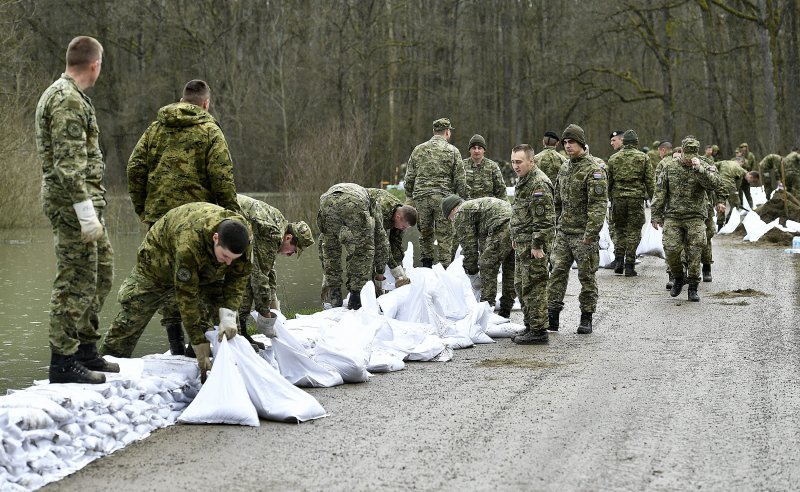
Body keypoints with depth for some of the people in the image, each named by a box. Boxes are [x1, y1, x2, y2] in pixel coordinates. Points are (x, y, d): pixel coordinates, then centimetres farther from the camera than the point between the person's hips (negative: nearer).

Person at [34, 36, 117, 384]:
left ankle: (86, 351, 25)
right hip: (74, 202, -11)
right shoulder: (68, 100, -16)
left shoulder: (62, 94, 18)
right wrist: (86, 211, -24)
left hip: (86, 201, 11)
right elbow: (68, 163, -23)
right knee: (77, 281, -7)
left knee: (101, 274, 17)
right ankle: (63, 362, -2)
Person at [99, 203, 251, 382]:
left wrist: (228, 315, -38)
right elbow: (186, 298, -44)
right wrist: (201, 351, -41)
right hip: (159, 263, -5)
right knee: (131, 319, 2)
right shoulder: (188, 244, -49)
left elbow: (238, 278, -20)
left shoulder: (244, 239, -32)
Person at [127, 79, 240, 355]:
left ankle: (175, 341, 10)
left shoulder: (156, 128, 12)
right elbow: (221, 178, -8)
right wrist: (232, 213, -3)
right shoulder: (209, 131, 0)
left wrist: (141, 207, 14)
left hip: (158, 215, 4)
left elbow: (135, 168, 8)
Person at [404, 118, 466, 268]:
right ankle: (444, 267, 2)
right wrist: (461, 199, 7)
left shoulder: (418, 150, 8)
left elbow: (409, 177, 10)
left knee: (425, 233, 15)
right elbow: (460, 180, -1)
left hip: (421, 198, 3)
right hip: (444, 198, -3)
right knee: (444, 237, 3)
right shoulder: (452, 151, 0)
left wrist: (410, 196, 18)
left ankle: (427, 264, 14)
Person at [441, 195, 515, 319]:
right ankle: (505, 311, 24)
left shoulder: (461, 213, 9)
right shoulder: (477, 203, 37)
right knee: (510, 271, 17)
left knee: (488, 268, 0)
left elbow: (469, 246, 6)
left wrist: (472, 275, 14)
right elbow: (483, 242, 40)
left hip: (503, 228, -9)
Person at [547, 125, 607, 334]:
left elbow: (599, 204, -17)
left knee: (587, 275, 2)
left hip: (584, 234, -7)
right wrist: (556, 226, 18)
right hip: (563, 233, 7)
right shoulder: (564, 170, 14)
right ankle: (552, 315, 4)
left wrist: (591, 232, -23)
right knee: (557, 272, 1)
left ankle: (586, 317, 11)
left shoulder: (594, 170, -11)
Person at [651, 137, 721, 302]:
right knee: (671, 250, -7)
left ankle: (693, 287, 9)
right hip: (672, 217, 1)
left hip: (695, 217, -1)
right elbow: (660, 192, 5)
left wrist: (699, 169, -31)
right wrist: (656, 215, 2)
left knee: (694, 254, -3)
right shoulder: (670, 167, 2)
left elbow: (714, 183, -21)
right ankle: (678, 278, 18)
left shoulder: (704, 167, -2)